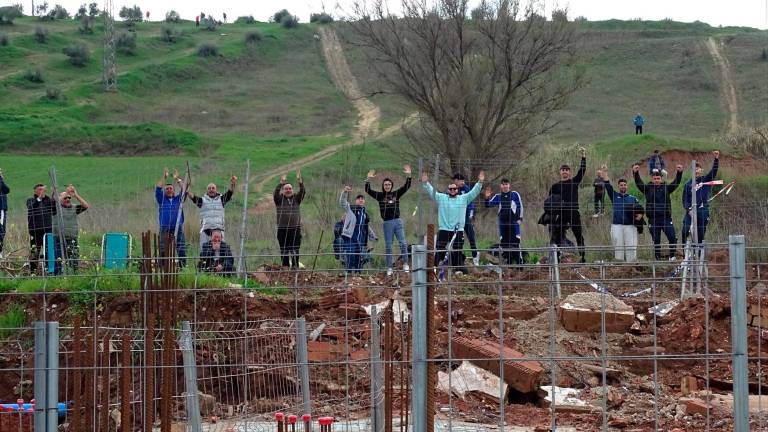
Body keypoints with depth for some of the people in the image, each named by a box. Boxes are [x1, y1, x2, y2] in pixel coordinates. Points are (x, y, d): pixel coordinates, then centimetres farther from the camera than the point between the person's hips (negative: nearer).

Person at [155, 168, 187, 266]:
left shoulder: (178, 199, 14)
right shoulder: (162, 199, 13)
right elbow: (158, 189, 1)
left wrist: (177, 179, 0)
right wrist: (164, 178, -2)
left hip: (178, 228, 0)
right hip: (165, 229, 0)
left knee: (181, 250, -5)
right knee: (163, 250, -3)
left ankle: (183, 266, -5)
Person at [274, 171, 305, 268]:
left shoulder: (296, 199, 11)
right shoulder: (280, 199, 6)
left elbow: (303, 192, -4)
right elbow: (275, 193, -12)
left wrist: (300, 181, -19)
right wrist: (281, 183, -26)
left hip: (295, 228, 1)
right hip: (283, 229, -1)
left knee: (295, 249, -1)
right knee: (284, 250, 2)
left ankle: (295, 266, 2)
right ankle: (285, 266, 6)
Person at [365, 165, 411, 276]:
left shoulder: (396, 194, 6)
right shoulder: (380, 195, 4)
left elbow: (407, 186, 1)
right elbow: (368, 190, -1)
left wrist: (408, 175, -10)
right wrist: (368, 179, -13)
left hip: (397, 221, 0)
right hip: (387, 223, 0)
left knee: (403, 243, -7)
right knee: (388, 246, 4)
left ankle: (405, 264, 5)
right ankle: (389, 268, 8)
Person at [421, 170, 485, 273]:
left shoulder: (464, 198, 9)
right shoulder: (441, 198, 8)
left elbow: (474, 192, 4)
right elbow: (431, 191, 4)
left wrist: (480, 182, -8)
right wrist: (425, 183, -10)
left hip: (458, 231, 1)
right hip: (444, 230, -1)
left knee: (458, 252, 7)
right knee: (439, 251, -2)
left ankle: (460, 269, 12)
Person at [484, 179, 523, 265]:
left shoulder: (515, 194, 3)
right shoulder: (498, 196, 10)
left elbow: (520, 206, 6)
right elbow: (489, 205, 6)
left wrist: (520, 218, -1)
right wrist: (487, 198, -13)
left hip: (514, 222, -4)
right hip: (502, 223, 4)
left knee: (515, 243, -10)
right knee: (504, 243, 5)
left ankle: (519, 262, -8)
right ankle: (509, 262, 14)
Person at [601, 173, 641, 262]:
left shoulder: (633, 198, 16)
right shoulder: (614, 196, 13)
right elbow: (608, 186, 4)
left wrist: (640, 214, -12)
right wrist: (605, 173, -1)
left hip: (630, 225, 0)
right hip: (617, 225, 0)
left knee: (631, 247, -5)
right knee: (618, 247, -2)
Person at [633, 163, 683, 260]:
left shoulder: (666, 188, 10)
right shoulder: (648, 188, 6)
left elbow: (676, 183, 2)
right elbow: (638, 183, -4)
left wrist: (679, 173, -13)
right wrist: (635, 173, -18)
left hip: (666, 218, 1)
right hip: (653, 219, -1)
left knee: (672, 238, -9)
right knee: (656, 240, 5)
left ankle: (672, 256, 2)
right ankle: (657, 258, 12)